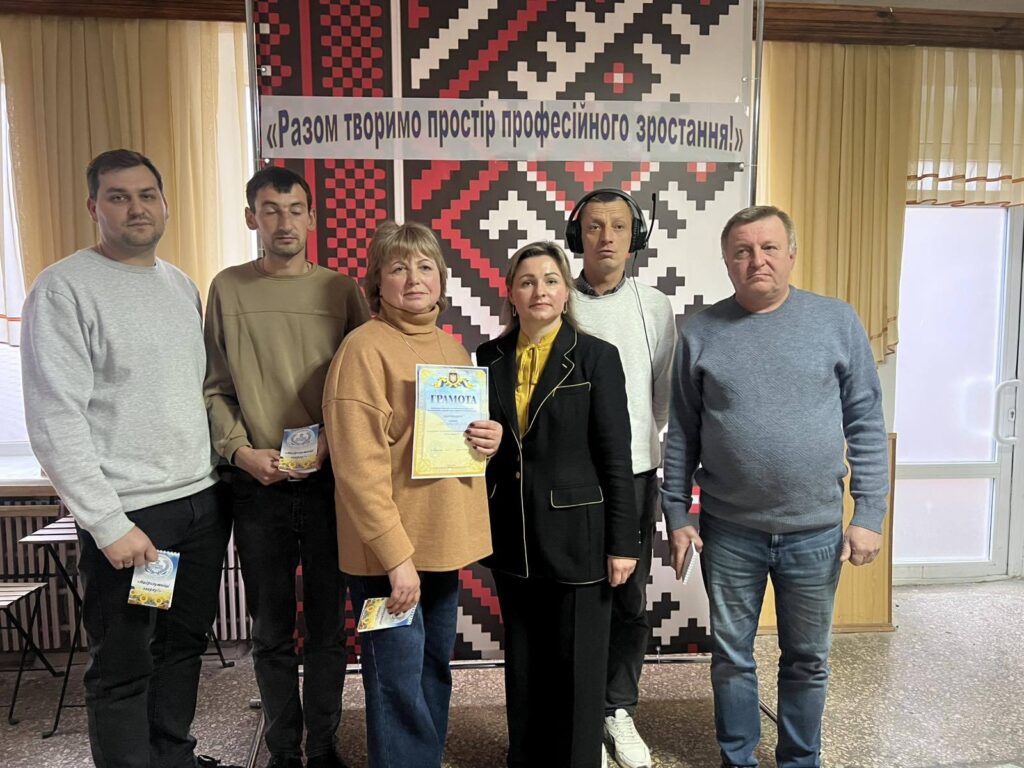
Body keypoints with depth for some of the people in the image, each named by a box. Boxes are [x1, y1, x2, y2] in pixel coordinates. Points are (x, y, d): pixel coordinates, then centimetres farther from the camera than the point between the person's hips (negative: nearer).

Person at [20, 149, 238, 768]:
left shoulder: (183, 285, 11)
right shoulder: (64, 288, -9)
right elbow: (55, 421, -14)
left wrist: (225, 462, 7)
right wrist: (109, 523, -17)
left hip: (204, 501, 7)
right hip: (129, 513, -6)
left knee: (184, 645, 18)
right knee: (123, 669, 7)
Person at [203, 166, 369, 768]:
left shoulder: (341, 289, 3)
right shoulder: (229, 289, 4)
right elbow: (215, 387, 5)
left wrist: (334, 443, -11)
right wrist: (241, 450, -9)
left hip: (330, 480, 0)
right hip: (258, 485, 0)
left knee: (328, 624, 10)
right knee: (272, 630, 12)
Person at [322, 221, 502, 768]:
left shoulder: (450, 347, 9)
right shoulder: (365, 347, -13)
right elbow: (359, 465, -17)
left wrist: (490, 438, -3)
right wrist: (395, 555, -19)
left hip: (444, 541, 7)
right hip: (388, 551, -7)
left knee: (435, 675, 20)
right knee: (400, 691, 3)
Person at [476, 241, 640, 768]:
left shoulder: (596, 357, -6)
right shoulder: (490, 358, 5)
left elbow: (615, 456, -8)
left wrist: (622, 542, -9)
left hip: (575, 534, -3)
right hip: (512, 537, 4)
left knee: (577, 666, 9)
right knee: (523, 663, 18)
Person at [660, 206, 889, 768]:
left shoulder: (837, 321, -2)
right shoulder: (701, 332, -1)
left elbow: (866, 423, 0)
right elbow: (682, 433, 2)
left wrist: (869, 513, -4)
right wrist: (677, 515, 1)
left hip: (815, 531, 0)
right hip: (728, 531, 0)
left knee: (807, 659, 16)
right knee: (732, 656, 14)